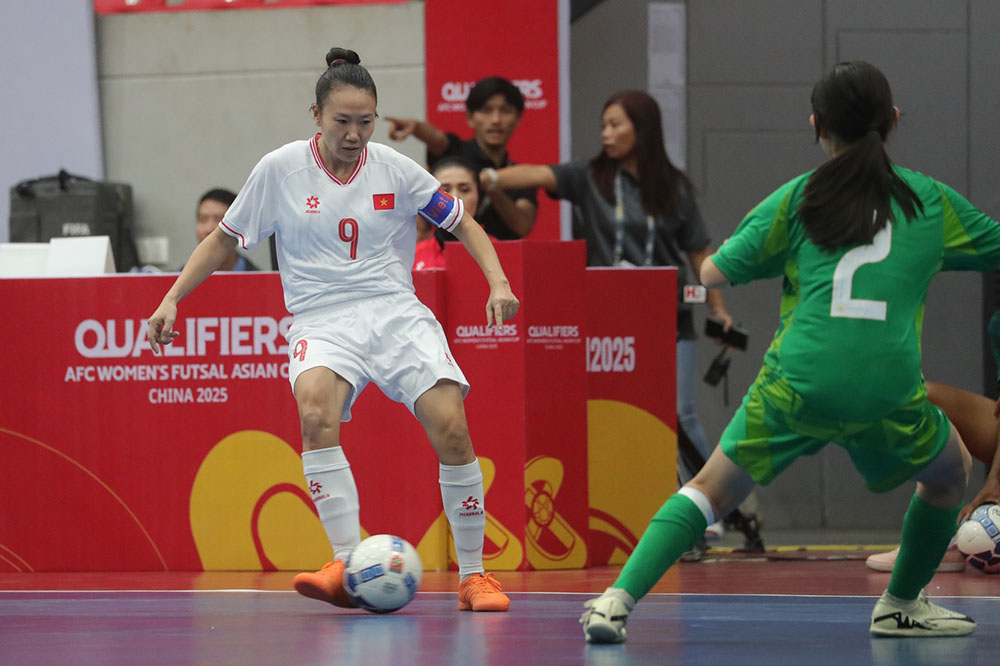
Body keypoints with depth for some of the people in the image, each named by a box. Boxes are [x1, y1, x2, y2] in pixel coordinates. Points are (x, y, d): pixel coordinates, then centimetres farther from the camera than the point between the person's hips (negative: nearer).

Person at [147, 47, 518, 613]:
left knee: (451, 426, -19)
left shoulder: (394, 169, 1)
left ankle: (474, 575, -2)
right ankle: (349, 566, -36)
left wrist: (499, 282, -3)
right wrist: (172, 299, 5)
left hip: (395, 312, 1)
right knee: (315, 408, -34)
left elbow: (462, 223, 12)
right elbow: (224, 239, 12)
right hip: (321, 321, -1)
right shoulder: (281, 169, 0)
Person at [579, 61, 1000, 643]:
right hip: (890, 393, 0)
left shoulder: (797, 199, 9)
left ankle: (618, 600, -4)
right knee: (951, 473, 29)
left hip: (794, 390, 0)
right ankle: (902, 606, 35)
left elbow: (712, 274, 4)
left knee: (711, 489, 13)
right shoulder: (932, 200, 11)